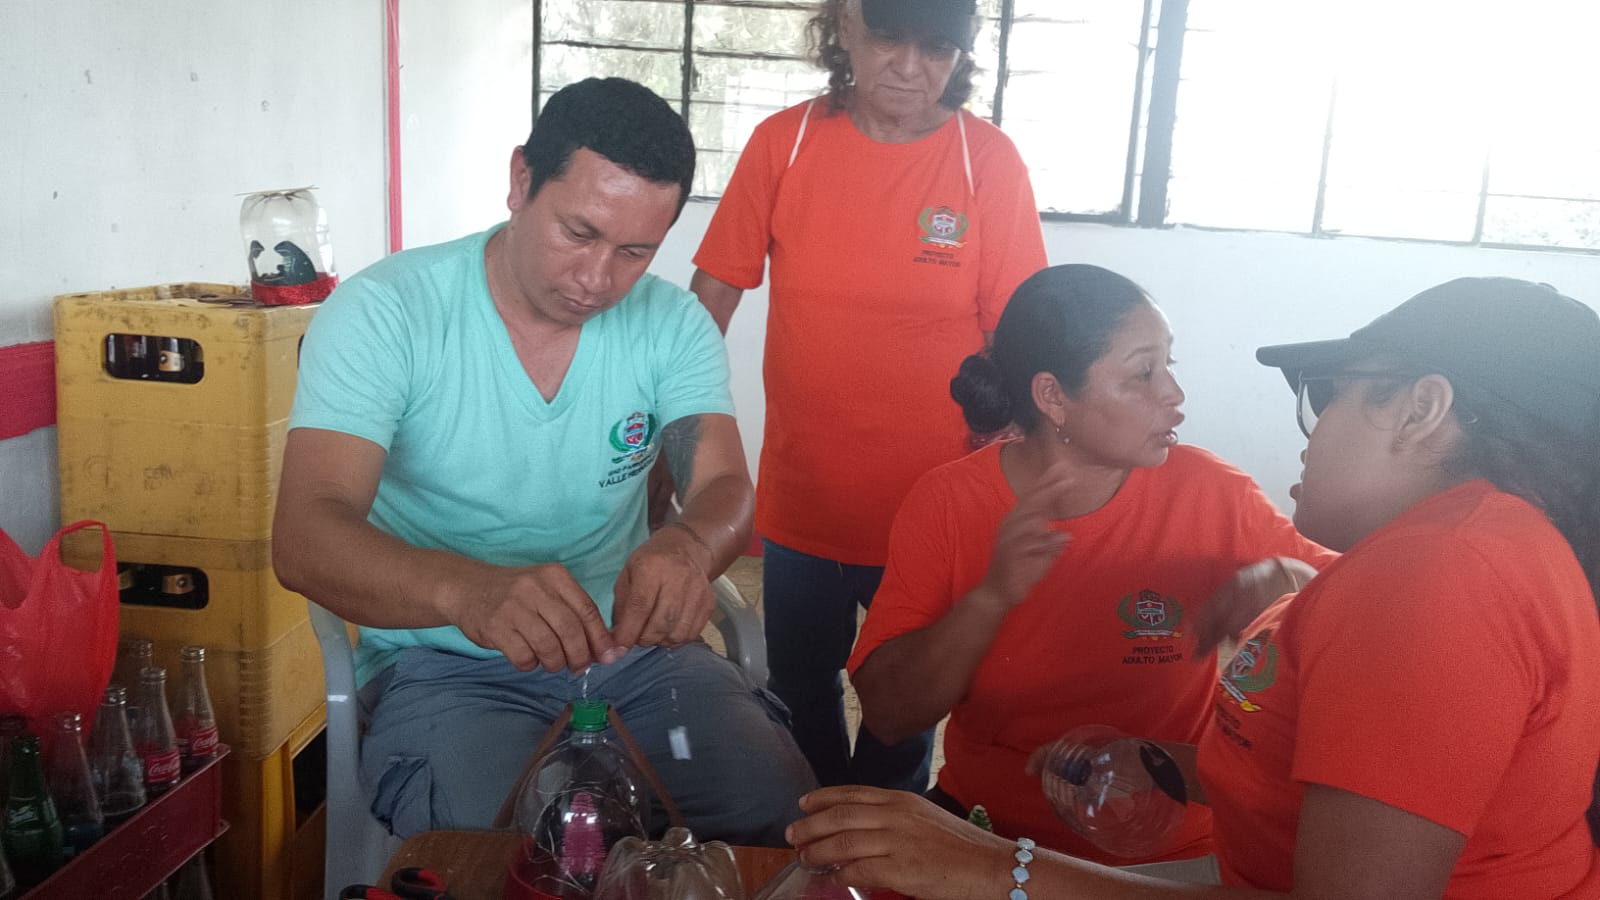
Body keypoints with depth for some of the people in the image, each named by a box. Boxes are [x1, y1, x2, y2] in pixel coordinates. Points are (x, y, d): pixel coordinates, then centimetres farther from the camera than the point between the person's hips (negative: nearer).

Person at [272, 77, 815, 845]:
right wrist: (464, 588, -45)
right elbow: (304, 536, -22)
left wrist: (690, 546, -37)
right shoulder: (382, 313, -13)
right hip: (446, 663, -3)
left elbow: (725, 487, -10)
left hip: (630, 644, 4)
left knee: (778, 806, -17)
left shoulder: (673, 325, 0)